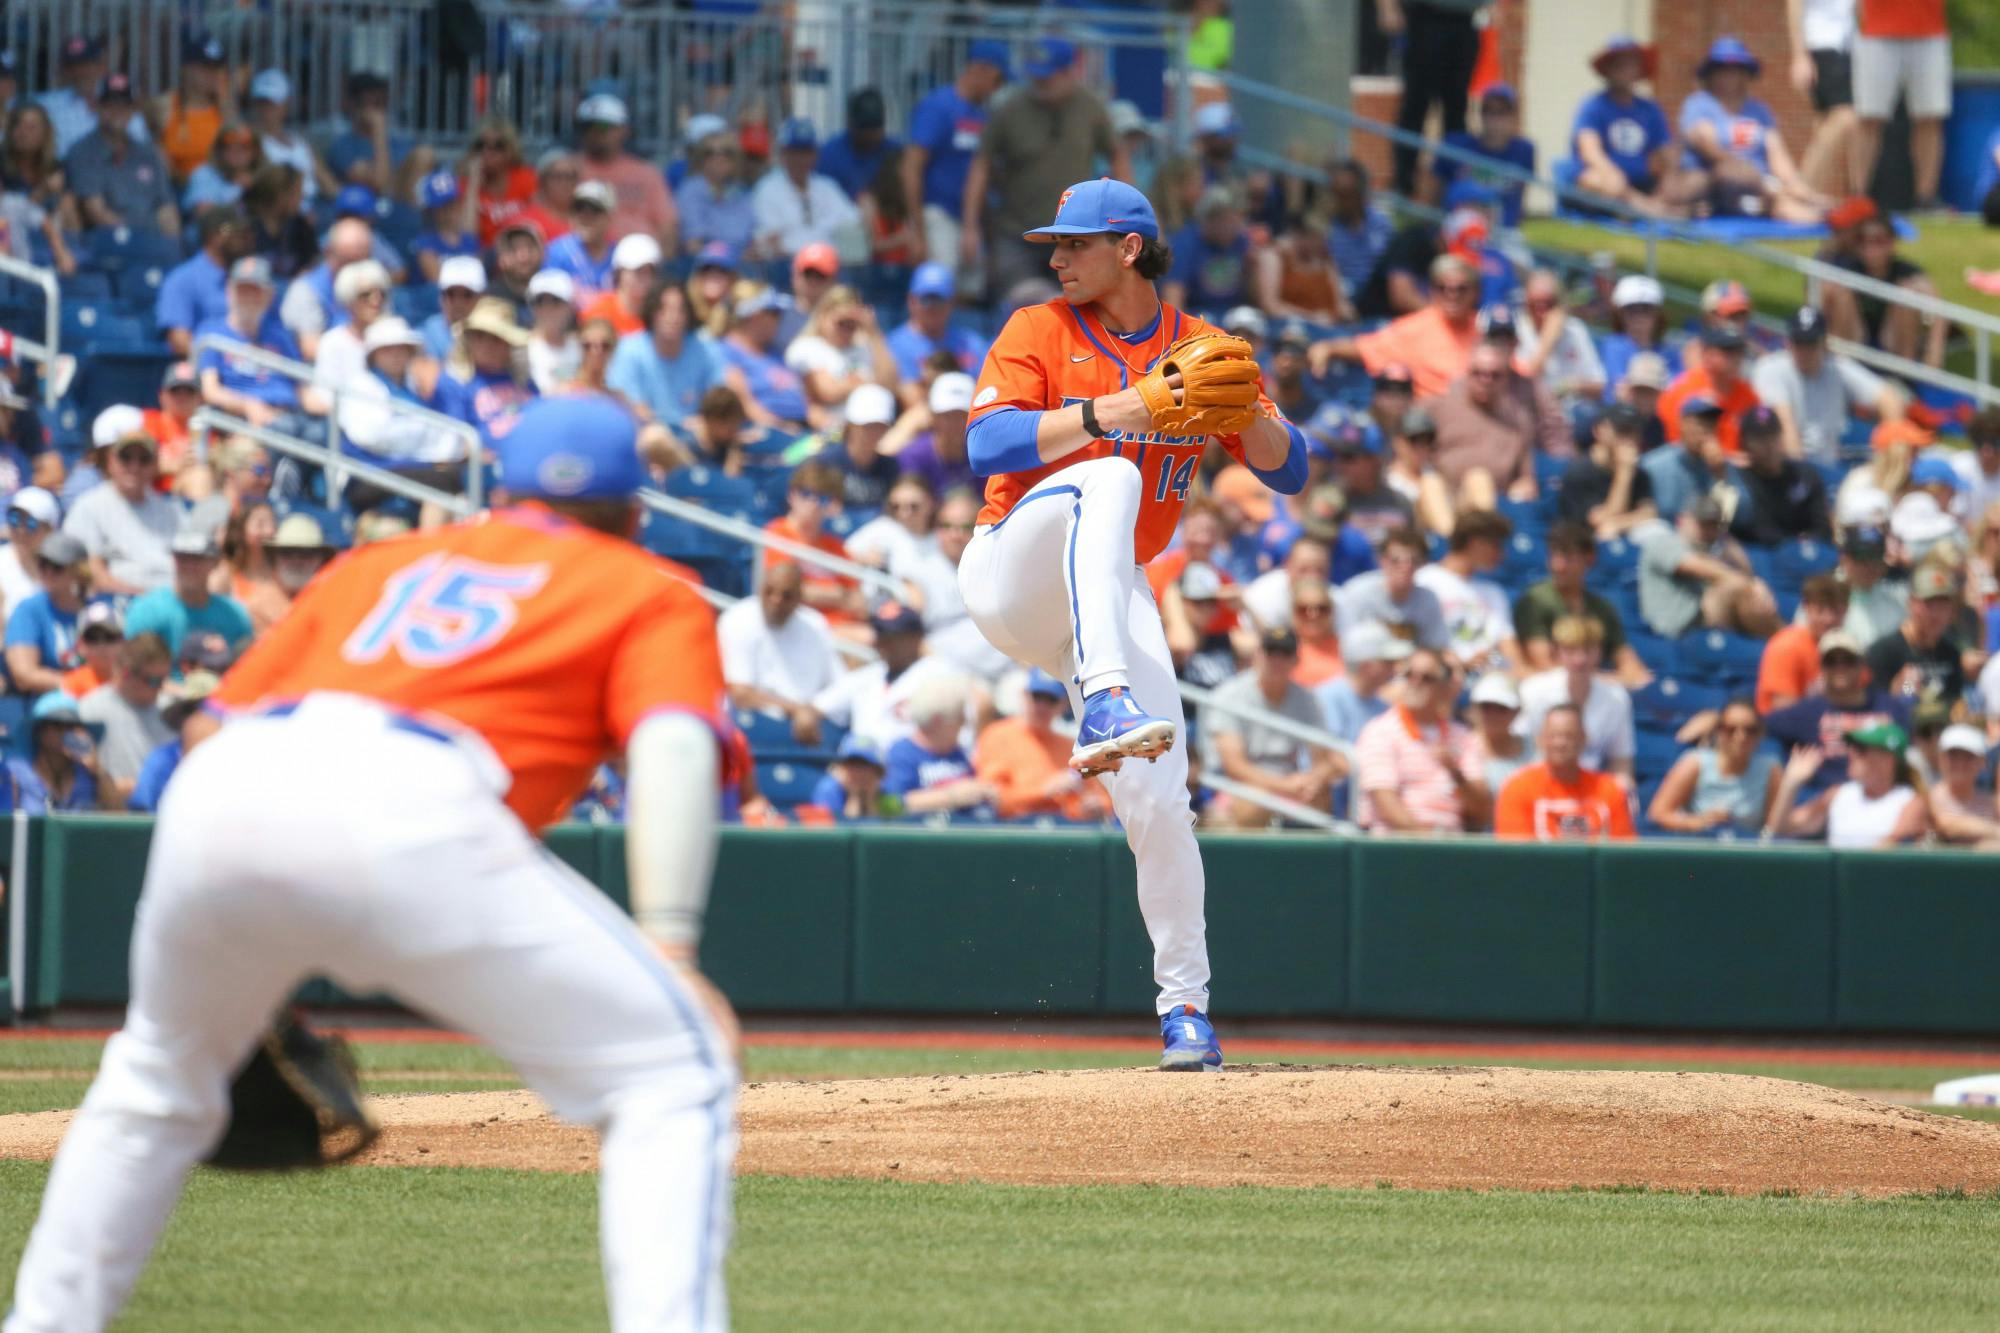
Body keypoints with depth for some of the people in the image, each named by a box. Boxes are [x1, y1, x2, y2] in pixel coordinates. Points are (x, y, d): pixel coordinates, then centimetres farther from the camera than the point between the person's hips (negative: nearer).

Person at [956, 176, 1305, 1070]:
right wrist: (1108, 412, -28)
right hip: (1012, 575, -3)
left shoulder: (1199, 351, 6)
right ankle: (1103, 706, -49)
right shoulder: (1040, 332, -2)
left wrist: (1242, 409, -19)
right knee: (1107, 479, -34)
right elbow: (987, 444, -17)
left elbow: (1289, 472, 1)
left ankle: (1185, 1004, 7)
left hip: (1113, 598, 3)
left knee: (1158, 802, -9)